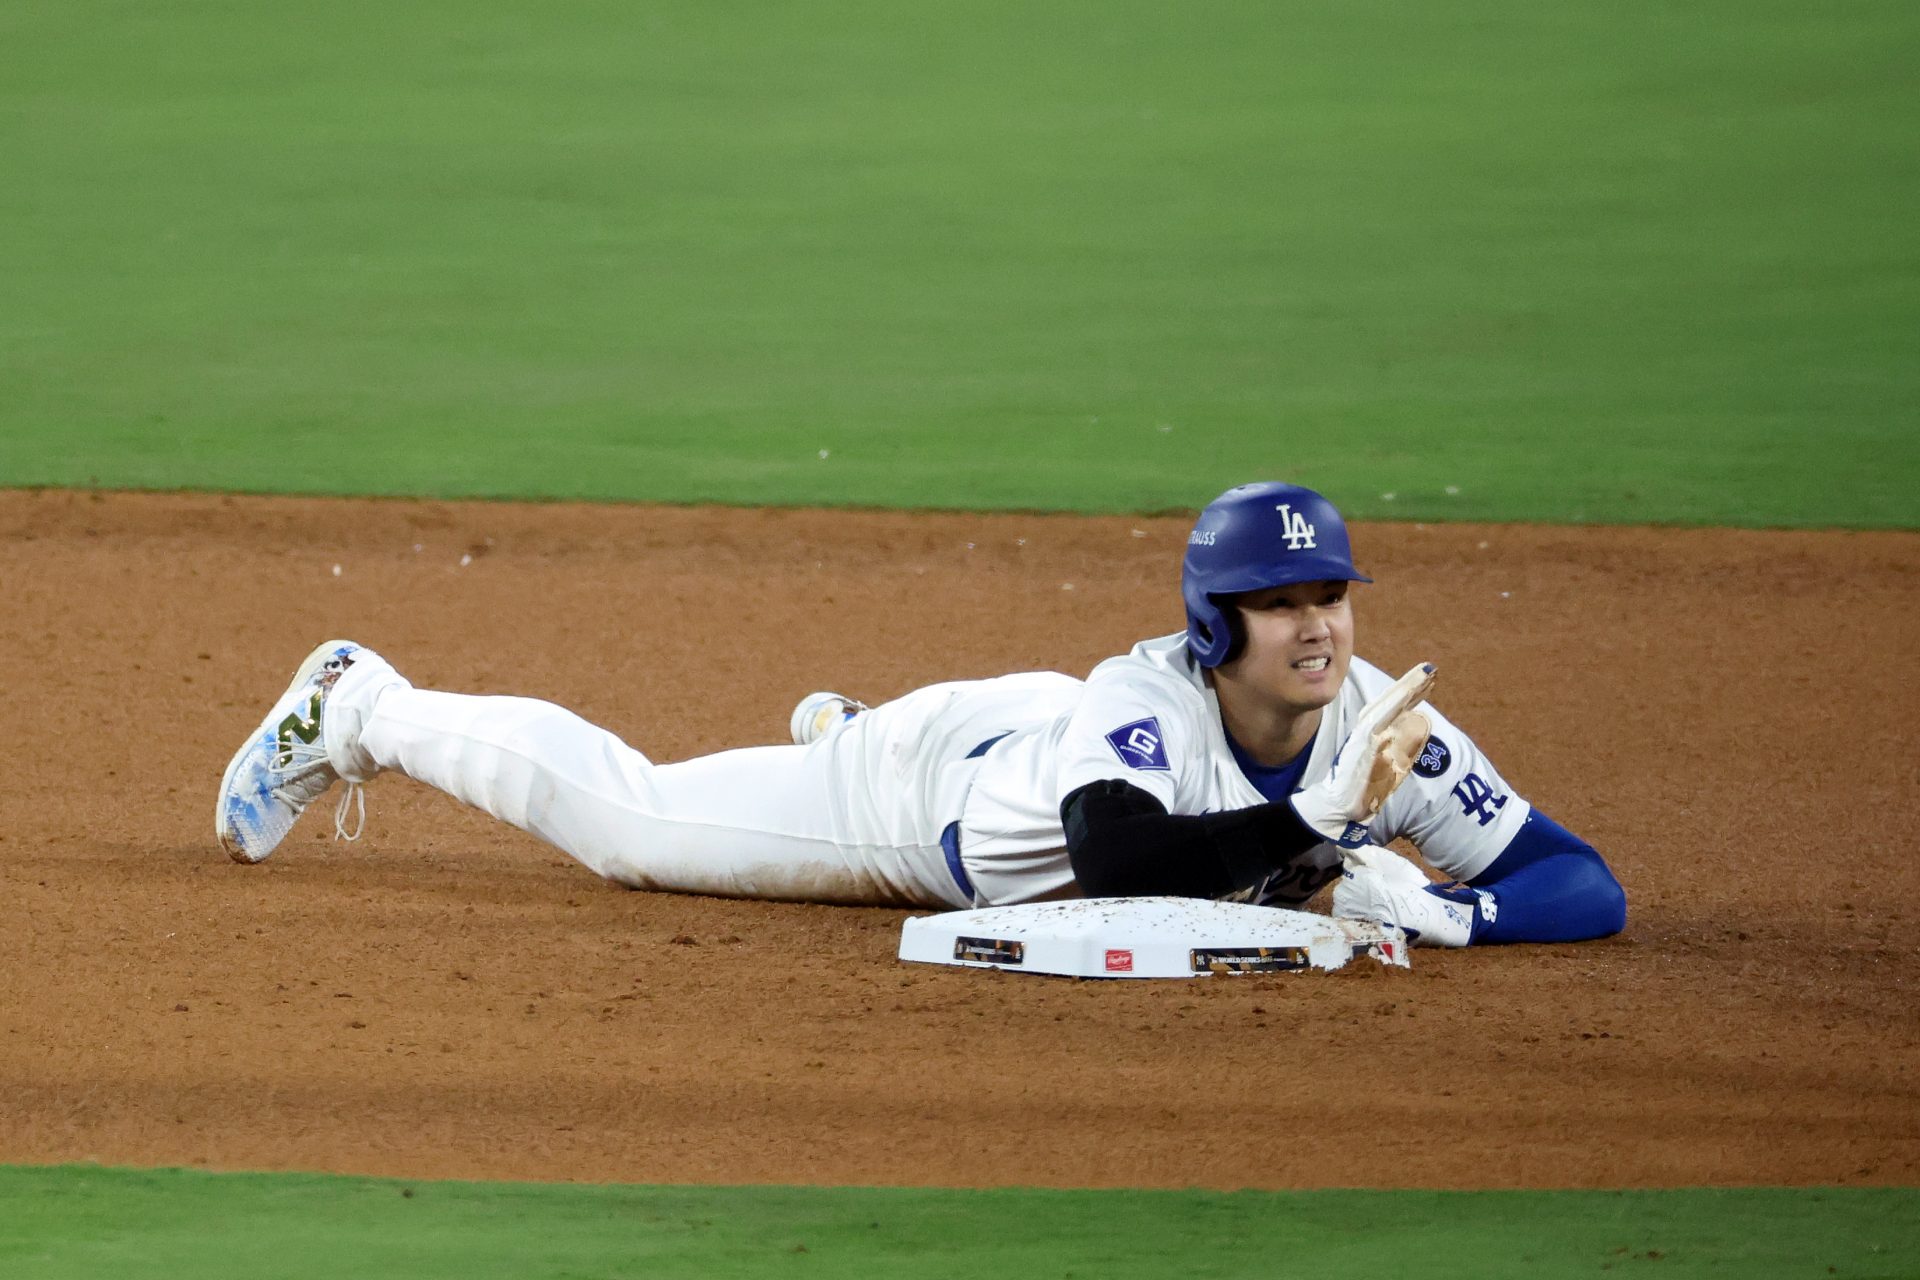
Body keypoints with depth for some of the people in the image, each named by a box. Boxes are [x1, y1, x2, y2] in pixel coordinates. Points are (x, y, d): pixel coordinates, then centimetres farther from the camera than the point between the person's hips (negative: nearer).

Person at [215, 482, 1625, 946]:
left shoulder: (1382, 729, -31)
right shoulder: (1150, 696, -43)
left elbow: (1585, 886, -33)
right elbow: (1115, 858, -61)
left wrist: (1444, 911, -52)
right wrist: (1322, 833, -62)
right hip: (934, 785, -5)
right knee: (622, 817, 11)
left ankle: (834, 730, 68)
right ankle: (359, 707, 33)